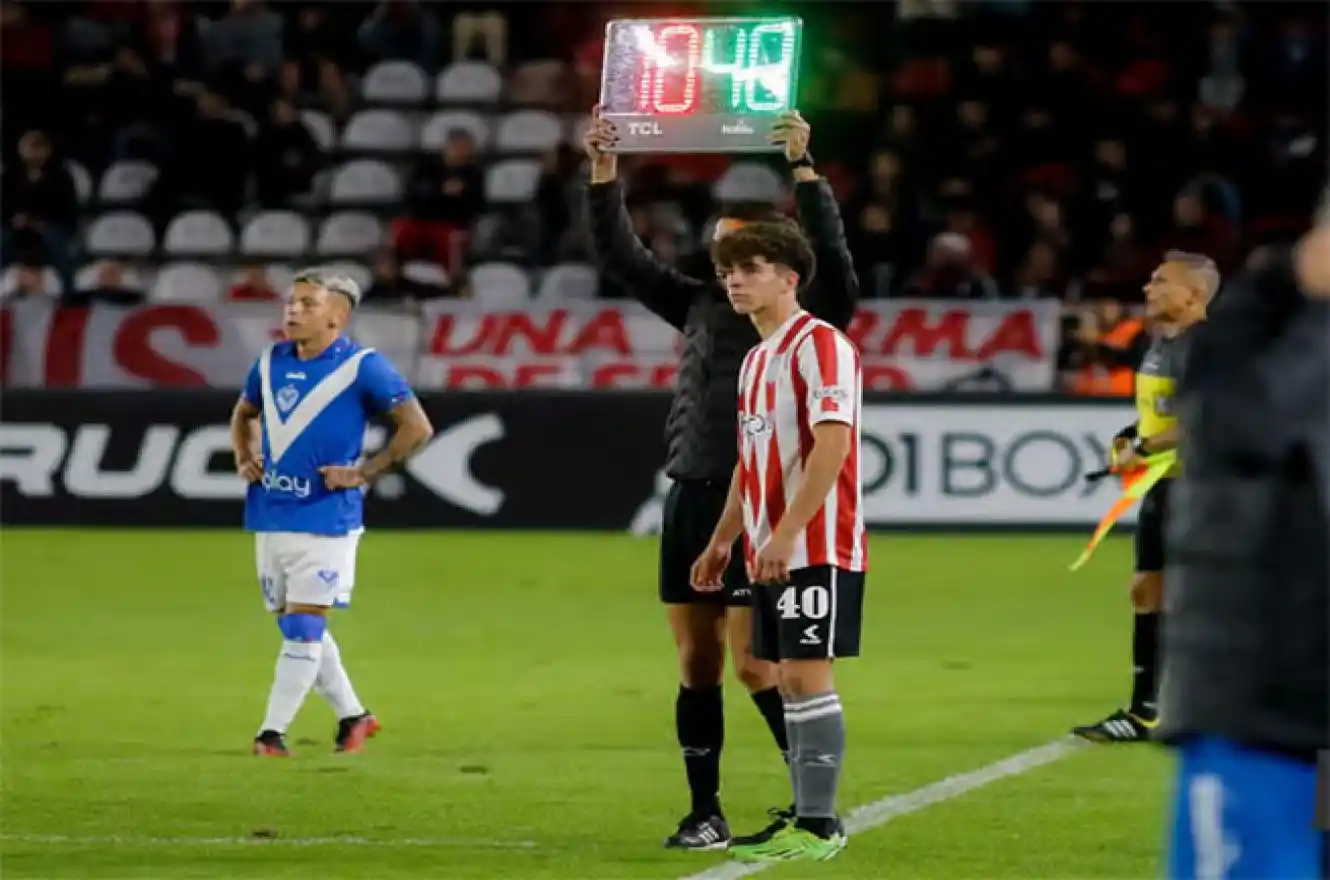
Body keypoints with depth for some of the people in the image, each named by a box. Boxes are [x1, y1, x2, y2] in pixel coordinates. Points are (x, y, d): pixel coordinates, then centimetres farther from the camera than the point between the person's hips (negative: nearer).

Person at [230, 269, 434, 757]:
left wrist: (363, 473, -12)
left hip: (325, 518, -7)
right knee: (294, 627, 12)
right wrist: (243, 460, 9)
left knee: (303, 625, -9)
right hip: (269, 516, 7)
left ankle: (273, 731, -7)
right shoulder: (271, 362, 9)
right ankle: (353, 716, 26)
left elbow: (417, 427, -9)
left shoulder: (361, 366, -9)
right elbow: (243, 414, 27)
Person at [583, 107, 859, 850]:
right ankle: (706, 813, 11)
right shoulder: (700, 306, 11)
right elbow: (621, 257, 11)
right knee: (696, 664, 6)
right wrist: (604, 172, 1)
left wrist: (802, 167, -24)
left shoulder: (806, 317, -2)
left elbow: (829, 253, -19)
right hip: (690, 499, 6)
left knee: (755, 663, -9)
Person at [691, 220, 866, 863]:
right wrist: (722, 541, 23)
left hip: (817, 548, -9)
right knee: (789, 684, 9)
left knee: (807, 677, -10)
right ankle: (805, 817, 14)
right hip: (771, 552, 9)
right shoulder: (756, 359, 17)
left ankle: (819, 825, -7)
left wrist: (785, 533, -25)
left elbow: (832, 444, -21)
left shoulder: (818, 345, -12)